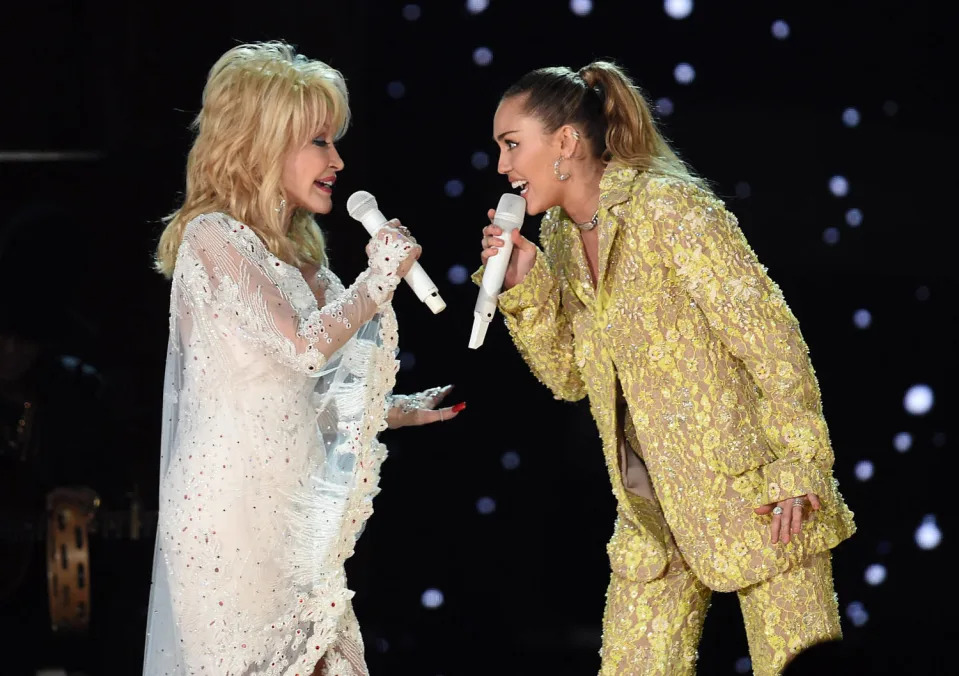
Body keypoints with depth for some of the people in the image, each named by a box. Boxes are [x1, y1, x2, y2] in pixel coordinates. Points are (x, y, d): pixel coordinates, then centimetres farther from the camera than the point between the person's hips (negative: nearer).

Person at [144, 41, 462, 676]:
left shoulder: (294, 253, 16)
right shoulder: (213, 237, -10)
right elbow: (306, 347, -20)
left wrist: (399, 411, 19)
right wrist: (381, 274, -8)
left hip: (290, 501, 8)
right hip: (234, 507, -8)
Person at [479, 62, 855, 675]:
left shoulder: (668, 209, -15)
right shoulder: (560, 234, 7)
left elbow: (769, 334, -16)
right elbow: (570, 377, 11)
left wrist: (799, 465, -19)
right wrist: (526, 286, -4)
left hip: (751, 490, -7)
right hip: (655, 510, 7)